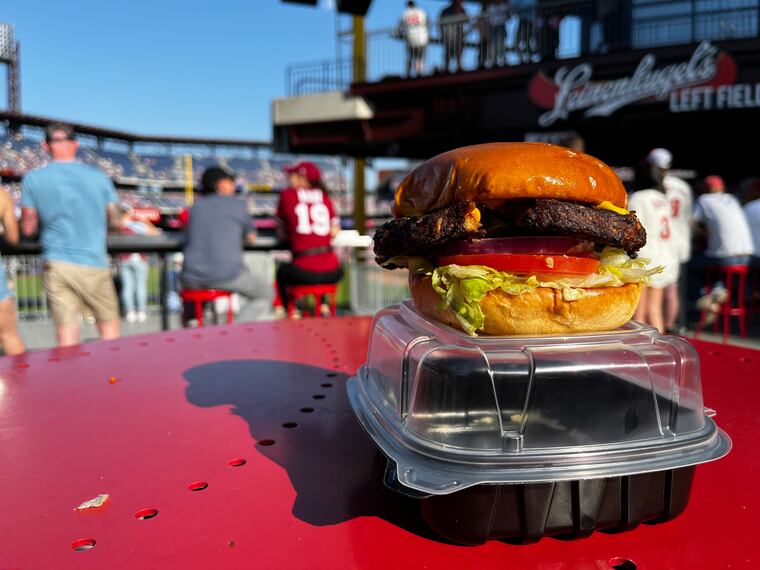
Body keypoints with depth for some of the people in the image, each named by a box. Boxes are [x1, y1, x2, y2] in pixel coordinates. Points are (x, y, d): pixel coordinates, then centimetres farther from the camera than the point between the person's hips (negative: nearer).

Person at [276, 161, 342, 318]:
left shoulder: (288, 195, 1)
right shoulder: (325, 198, 8)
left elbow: (283, 235, 10)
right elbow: (335, 232, 9)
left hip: (304, 273, -2)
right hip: (332, 272, 3)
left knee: (282, 271, 31)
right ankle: (323, 307, 25)